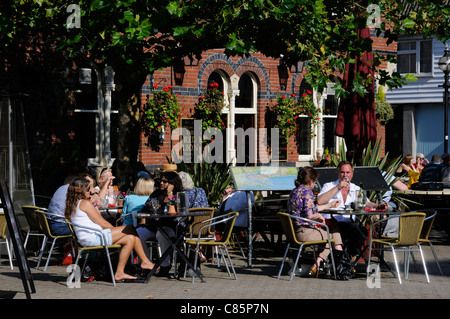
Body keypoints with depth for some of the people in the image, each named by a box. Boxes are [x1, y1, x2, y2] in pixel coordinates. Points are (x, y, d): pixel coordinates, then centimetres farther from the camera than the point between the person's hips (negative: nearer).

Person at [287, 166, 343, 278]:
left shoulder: (294, 191, 16)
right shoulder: (306, 191, -13)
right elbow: (309, 215, -22)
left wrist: (329, 205, 37)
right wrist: (319, 216, -1)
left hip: (294, 232, 9)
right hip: (304, 233, -9)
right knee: (335, 234, 8)